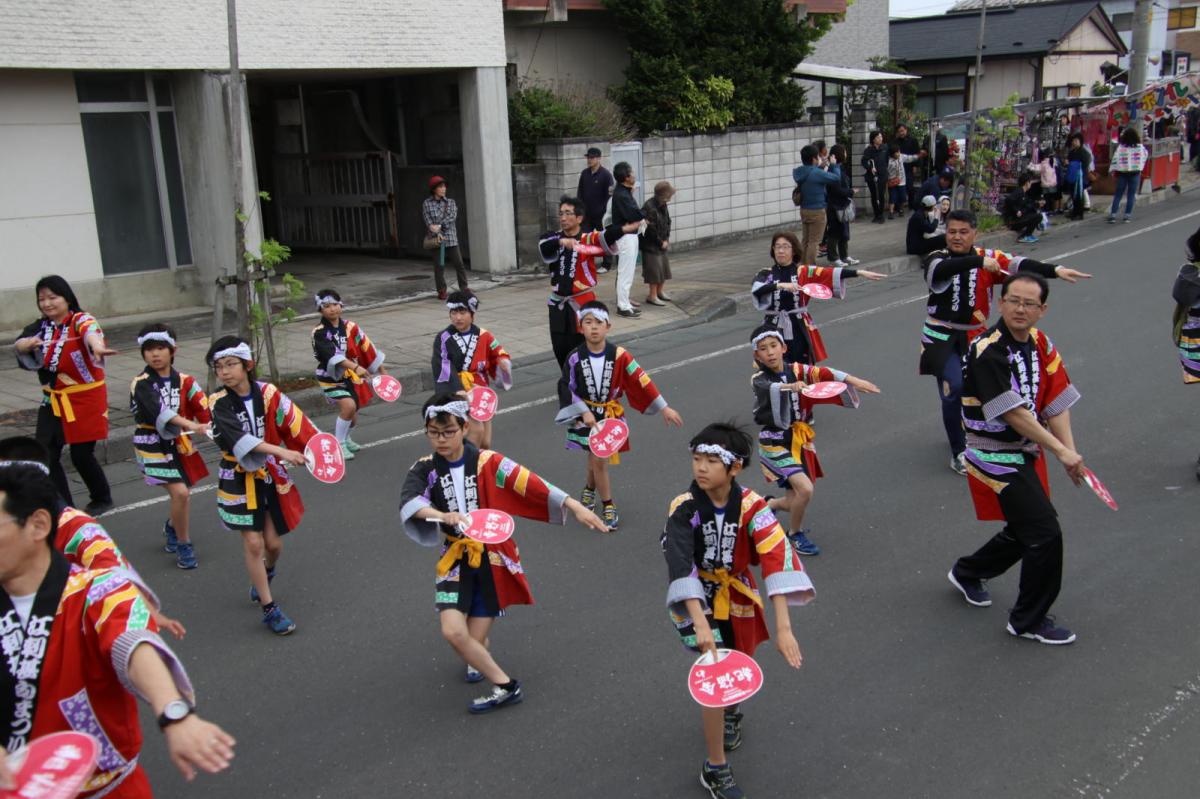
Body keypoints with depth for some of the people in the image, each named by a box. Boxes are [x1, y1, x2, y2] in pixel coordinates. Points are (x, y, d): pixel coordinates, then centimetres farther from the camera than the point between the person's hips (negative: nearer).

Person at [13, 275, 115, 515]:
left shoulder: (81, 320, -13)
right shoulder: (41, 326, 4)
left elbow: (91, 332, -36)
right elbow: (19, 344, -13)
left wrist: (97, 346, -60)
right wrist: (29, 344, -37)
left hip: (86, 399, -5)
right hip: (53, 401, 6)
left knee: (81, 454, 1)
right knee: (45, 455, 0)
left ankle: (102, 499, 27)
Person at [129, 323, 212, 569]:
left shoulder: (184, 381, 0)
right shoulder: (141, 384, -12)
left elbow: (203, 407, -11)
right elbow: (159, 411, -29)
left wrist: (208, 425, -33)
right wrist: (192, 426, -42)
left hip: (181, 445, 5)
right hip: (153, 446, -4)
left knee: (182, 493, 16)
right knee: (180, 493, -17)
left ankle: (172, 527, 50)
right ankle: (183, 545, 3)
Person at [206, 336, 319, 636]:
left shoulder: (269, 394, -8)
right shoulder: (219, 404, -13)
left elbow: (297, 425, -7)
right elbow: (240, 439, -27)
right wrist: (281, 451, -37)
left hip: (272, 477, 2)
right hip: (240, 481, -2)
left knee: (273, 543, 8)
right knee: (253, 543, -3)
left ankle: (265, 573, 44)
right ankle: (269, 608, 11)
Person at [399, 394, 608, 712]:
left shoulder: (487, 462, -9)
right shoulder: (424, 470, -4)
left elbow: (531, 485, -16)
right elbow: (409, 503, -23)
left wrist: (575, 507, -24)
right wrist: (443, 516, -43)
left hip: (492, 559, -1)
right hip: (455, 559, 2)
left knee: (475, 642, -4)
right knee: (453, 632, -14)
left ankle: (476, 660, 31)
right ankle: (505, 686, 7)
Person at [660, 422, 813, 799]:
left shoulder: (751, 506, -21)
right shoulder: (684, 508, -24)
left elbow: (777, 559, -31)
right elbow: (681, 566, -33)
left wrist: (783, 627, -41)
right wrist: (700, 623, -46)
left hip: (737, 595, 3)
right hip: (696, 599, -3)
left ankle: (729, 711, 57)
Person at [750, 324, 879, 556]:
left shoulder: (796, 370, 0)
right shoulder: (759, 380, -12)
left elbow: (824, 373, -9)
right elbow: (772, 388, -33)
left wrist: (854, 381, -23)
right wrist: (791, 386, -53)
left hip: (800, 439, 5)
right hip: (775, 442, -5)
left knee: (798, 499, 10)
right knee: (805, 489, -20)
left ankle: (769, 505, 43)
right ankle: (795, 534, 5)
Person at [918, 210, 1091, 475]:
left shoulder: (989, 257, -4)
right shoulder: (936, 259, -9)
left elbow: (1018, 264, -19)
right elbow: (943, 269, -32)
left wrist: (1055, 269, -34)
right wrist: (978, 261, -44)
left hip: (974, 337, 3)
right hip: (942, 338, -3)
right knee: (954, 389, -15)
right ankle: (958, 451, 3)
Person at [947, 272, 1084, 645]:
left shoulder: (1041, 345, 3)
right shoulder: (987, 351, -22)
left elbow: (1056, 403, 1)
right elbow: (1014, 414, -24)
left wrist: (1070, 453, -10)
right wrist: (1061, 452, -21)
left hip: (1026, 454, 8)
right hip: (996, 457, -8)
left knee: (1024, 533, 20)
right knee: (1046, 534, -9)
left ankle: (968, 572, 45)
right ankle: (1029, 620, 9)